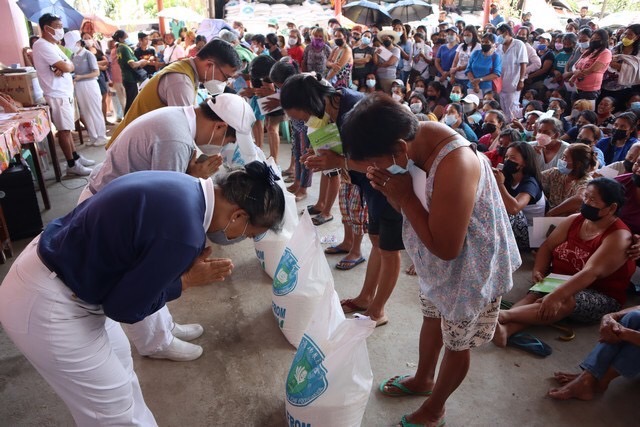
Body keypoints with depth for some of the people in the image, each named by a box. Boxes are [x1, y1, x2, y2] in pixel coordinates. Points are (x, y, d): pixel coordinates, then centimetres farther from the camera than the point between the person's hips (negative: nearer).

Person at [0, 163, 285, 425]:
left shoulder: (183, 187, -4)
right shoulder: (184, 234, -31)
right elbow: (124, 307, -19)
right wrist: (187, 280, -9)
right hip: (45, 305, -9)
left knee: (119, 360, 25)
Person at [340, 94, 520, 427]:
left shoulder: (454, 166, -39)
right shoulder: (413, 139, -13)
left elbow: (445, 248, -31)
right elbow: (410, 205, 0)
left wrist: (404, 195, -30)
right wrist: (388, 189, -22)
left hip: (470, 268, -7)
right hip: (436, 259, 8)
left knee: (456, 343, 16)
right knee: (432, 318, 28)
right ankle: (423, 379, 55)